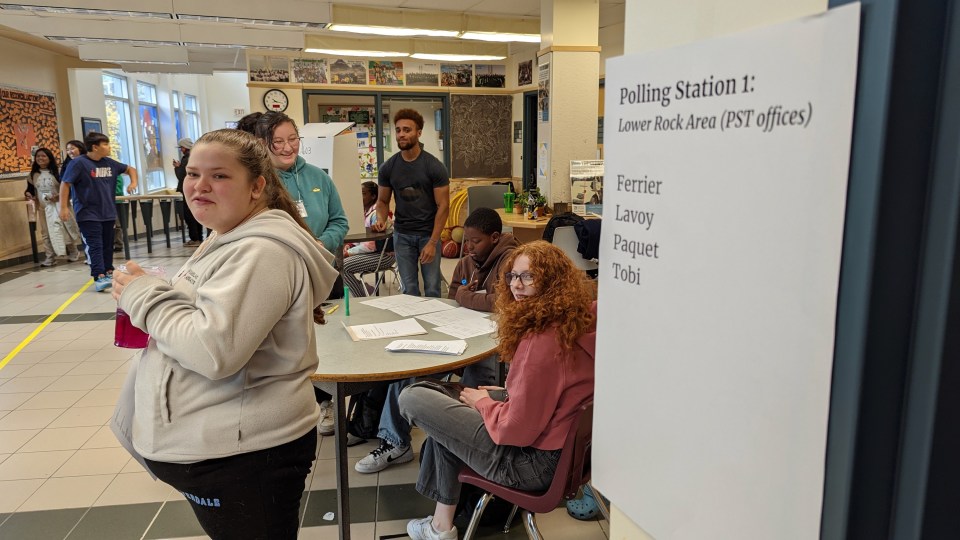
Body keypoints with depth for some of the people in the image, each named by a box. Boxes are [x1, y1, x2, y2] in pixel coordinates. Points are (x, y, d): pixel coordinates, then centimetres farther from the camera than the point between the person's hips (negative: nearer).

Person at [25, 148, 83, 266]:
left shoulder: (56, 172, -4)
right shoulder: (33, 175, 6)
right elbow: (30, 189, 15)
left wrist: (60, 195, -20)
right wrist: (28, 194, -7)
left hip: (58, 205, -3)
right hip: (43, 207, 4)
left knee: (66, 229, 2)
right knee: (46, 232, 4)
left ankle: (74, 254, 19)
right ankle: (49, 258, 8)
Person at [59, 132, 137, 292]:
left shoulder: (109, 163, 7)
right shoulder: (79, 163, -11)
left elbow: (130, 169, 21)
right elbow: (65, 184, -12)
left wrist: (133, 182, 0)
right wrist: (63, 207, -17)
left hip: (108, 213, 6)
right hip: (88, 214, -6)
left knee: (107, 244, 14)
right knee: (95, 246, -12)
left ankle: (109, 272, 28)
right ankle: (99, 277, -16)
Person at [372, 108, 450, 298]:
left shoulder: (434, 166, -8)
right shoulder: (388, 167, 1)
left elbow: (443, 206, -8)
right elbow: (383, 200, 12)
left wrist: (432, 242, -14)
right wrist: (381, 220, -10)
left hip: (429, 234, -2)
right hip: (402, 235, 2)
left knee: (432, 289, -1)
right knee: (409, 289, 5)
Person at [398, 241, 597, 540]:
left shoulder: (542, 340, -29)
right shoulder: (578, 320, 0)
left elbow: (516, 428, -24)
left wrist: (483, 402, -6)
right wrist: (507, 394, 9)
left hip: (533, 460, -10)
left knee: (411, 398, -2)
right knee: (447, 405, 24)